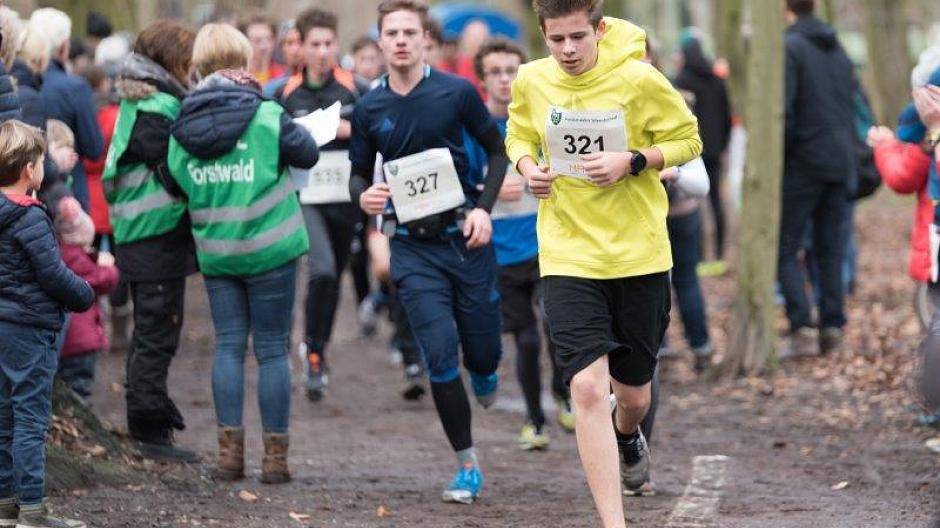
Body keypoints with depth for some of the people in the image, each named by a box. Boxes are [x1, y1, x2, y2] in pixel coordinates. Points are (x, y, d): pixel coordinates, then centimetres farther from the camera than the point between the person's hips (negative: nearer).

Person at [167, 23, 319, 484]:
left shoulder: (182, 126, -2)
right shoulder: (266, 116, -13)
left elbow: (175, 180, 6)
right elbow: (307, 153, -3)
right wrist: (295, 129, 15)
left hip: (214, 252, 3)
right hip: (269, 249, -3)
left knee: (228, 345, 10)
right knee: (272, 349, 4)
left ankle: (230, 450, 5)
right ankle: (275, 456, 5)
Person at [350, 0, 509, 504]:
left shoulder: (457, 92, -4)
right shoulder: (369, 109, 2)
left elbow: (497, 150, 6)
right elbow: (359, 175, 12)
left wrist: (484, 207, -7)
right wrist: (363, 196, -11)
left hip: (465, 236, 0)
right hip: (413, 247, 1)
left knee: (482, 353, 5)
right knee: (441, 356, -9)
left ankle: (483, 372, 46)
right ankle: (467, 465, 4)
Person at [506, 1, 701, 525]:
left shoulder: (640, 79, -12)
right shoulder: (531, 82, -4)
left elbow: (688, 141, -1)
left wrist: (632, 162, -17)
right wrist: (528, 165, -5)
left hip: (640, 254, 0)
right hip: (567, 256, 0)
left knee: (633, 392, 13)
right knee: (588, 387, -16)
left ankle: (627, 435, 53)